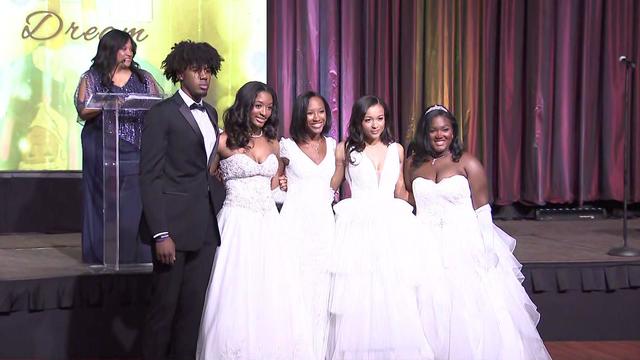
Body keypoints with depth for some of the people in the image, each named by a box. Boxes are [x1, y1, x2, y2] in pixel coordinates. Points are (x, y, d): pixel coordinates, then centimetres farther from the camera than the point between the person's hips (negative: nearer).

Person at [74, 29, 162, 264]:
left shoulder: (143, 78, 14)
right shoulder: (92, 78, 7)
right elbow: (83, 111, -4)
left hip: (137, 153, 2)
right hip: (103, 153, -2)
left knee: (137, 206, -4)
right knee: (106, 207, -1)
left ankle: (135, 256, 2)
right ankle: (103, 257, 5)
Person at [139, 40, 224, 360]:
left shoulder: (210, 114, 16)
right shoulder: (162, 114, -6)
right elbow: (149, 177, -10)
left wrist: (213, 218, 8)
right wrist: (160, 234, -16)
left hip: (204, 227, 6)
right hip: (173, 225, -6)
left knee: (194, 306, 7)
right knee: (165, 305, 0)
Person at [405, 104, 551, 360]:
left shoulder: (467, 163, -1)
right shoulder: (413, 164, 8)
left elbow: (482, 209, -3)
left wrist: (485, 251, -8)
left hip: (464, 248, -3)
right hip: (427, 250, 3)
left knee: (471, 314, -4)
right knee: (431, 312, 3)